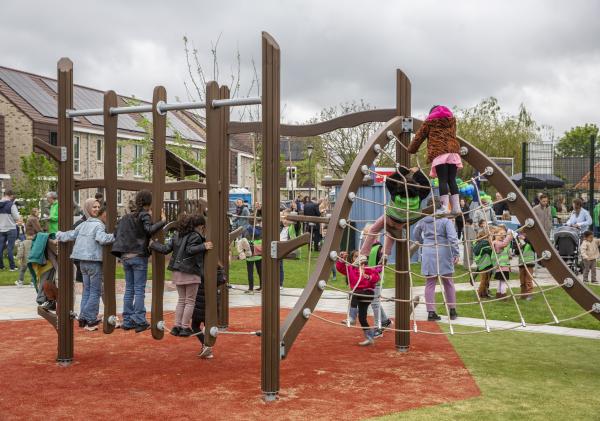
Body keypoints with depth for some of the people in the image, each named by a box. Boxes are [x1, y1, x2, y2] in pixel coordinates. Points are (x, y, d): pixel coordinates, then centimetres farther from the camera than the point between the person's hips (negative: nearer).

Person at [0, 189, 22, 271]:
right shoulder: (11, 205, -14)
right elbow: (17, 218, -13)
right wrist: (19, 219, 8)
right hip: (11, 229, -5)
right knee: (10, 248, -1)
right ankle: (12, 266, 3)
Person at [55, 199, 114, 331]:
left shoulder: (82, 225, 9)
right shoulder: (98, 224, -12)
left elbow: (70, 235, 18)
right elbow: (101, 238, -28)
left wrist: (59, 235, 37)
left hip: (83, 262, 7)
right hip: (94, 262, -7)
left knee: (86, 290, 15)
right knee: (95, 291, 0)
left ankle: (83, 318, 17)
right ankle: (89, 320, 0)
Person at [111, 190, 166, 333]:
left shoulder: (126, 217, 13)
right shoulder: (144, 215, -7)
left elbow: (117, 233, 14)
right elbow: (150, 230, -25)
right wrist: (163, 221, -20)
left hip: (125, 256, 6)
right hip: (139, 256, -6)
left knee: (129, 289, 11)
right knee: (139, 290, -3)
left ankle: (127, 321, 13)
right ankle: (139, 321, -5)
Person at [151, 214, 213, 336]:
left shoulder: (177, 235, 11)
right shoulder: (196, 236, -11)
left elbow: (166, 249, 7)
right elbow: (190, 250, -25)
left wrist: (153, 244, 20)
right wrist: (203, 246, -34)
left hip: (177, 272, 7)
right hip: (191, 273, -7)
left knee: (181, 300, 16)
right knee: (190, 301, 3)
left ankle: (177, 326, 12)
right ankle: (185, 328, 2)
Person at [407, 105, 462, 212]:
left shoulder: (430, 121, 16)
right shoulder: (452, 120, 26)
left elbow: (419, 136, 18)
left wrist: (412, 149, 29)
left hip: (439, 152, -3)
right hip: (453, 151, 4)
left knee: (443, 181, -10)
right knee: (452, 180, 4)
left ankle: (445, 207, -20)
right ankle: (456, 207, -3)